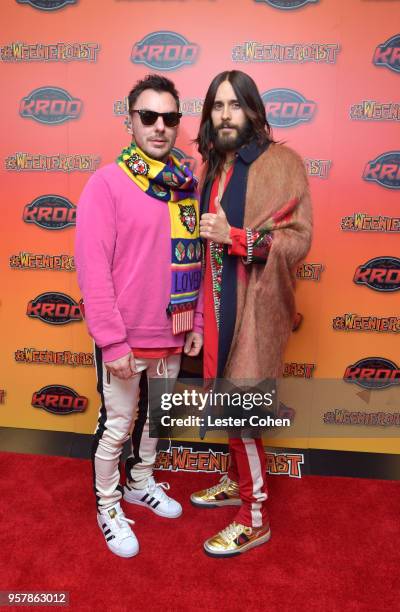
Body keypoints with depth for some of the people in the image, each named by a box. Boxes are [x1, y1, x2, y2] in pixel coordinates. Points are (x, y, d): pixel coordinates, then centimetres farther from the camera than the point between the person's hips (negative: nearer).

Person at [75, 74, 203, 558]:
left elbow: (195, 260, 8)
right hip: (124, 341, -5)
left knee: (155, 416, 22)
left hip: (172, 337, 5)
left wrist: (196, 323, 7)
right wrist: (113, 342, -17)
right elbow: (92, 270, -16)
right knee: (116, 426, 11)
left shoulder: (186, 186, 5)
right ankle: (108, 506, 35)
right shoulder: (107, 183, -11)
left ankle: (141, 483, 47)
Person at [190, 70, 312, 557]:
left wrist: (233, 236, -23)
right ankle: (236, 482, 39)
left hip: (253, 307, -7)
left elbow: (299, 239, -15)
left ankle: (255, 519, 18)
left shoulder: (280, 163, -9)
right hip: (219, 304, 7)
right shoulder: (213, 167, 14)